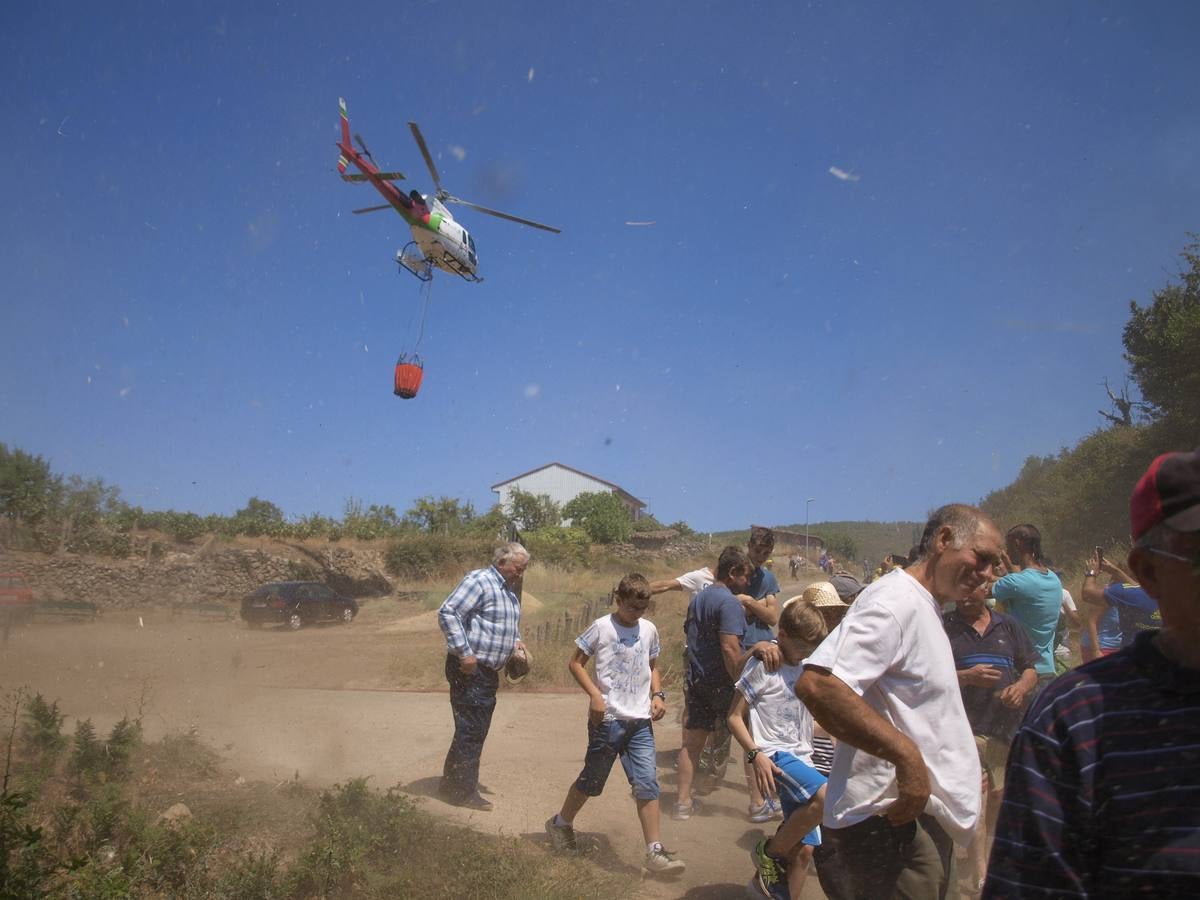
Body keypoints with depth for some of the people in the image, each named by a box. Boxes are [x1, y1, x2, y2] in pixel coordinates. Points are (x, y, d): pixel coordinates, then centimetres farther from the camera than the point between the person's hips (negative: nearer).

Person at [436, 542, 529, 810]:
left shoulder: (509, 590, 15)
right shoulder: (479, 581, -15)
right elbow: (448, 613, -23)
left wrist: (516, 640, 10)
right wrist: (464, 653, -24)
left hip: (488, 671, 10)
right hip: (470, 668, -10)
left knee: (477, 730, 15)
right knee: (470, 730, -5)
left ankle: (453, 785, 27)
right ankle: (463, 792, 6)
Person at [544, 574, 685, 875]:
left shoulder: (649, 630, 5)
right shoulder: (600, 628, -9)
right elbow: (576, 663, -3)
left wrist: (657, 694, 2)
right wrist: (594, 694, -16)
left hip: (640, 721, 4)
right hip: (607, 719, -4)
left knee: (647, 783, -1)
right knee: (592, 780, 10)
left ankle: (655, 851, 4)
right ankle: (561, 824, 34)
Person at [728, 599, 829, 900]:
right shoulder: (763, 665, -7)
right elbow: (734, 717, -7)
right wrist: (755, 754, -20)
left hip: (801, 760, 7)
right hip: (775, 756, -7)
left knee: (804, 849, 4)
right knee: (826, 797, -31)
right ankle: (769, 851, -10)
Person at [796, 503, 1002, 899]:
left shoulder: (924, 608, 16)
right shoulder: (896, 599, -17)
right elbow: (816, 685, -30)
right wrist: (907, 755, -29)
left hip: (922, 814, 10)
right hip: (893, 818, -10)